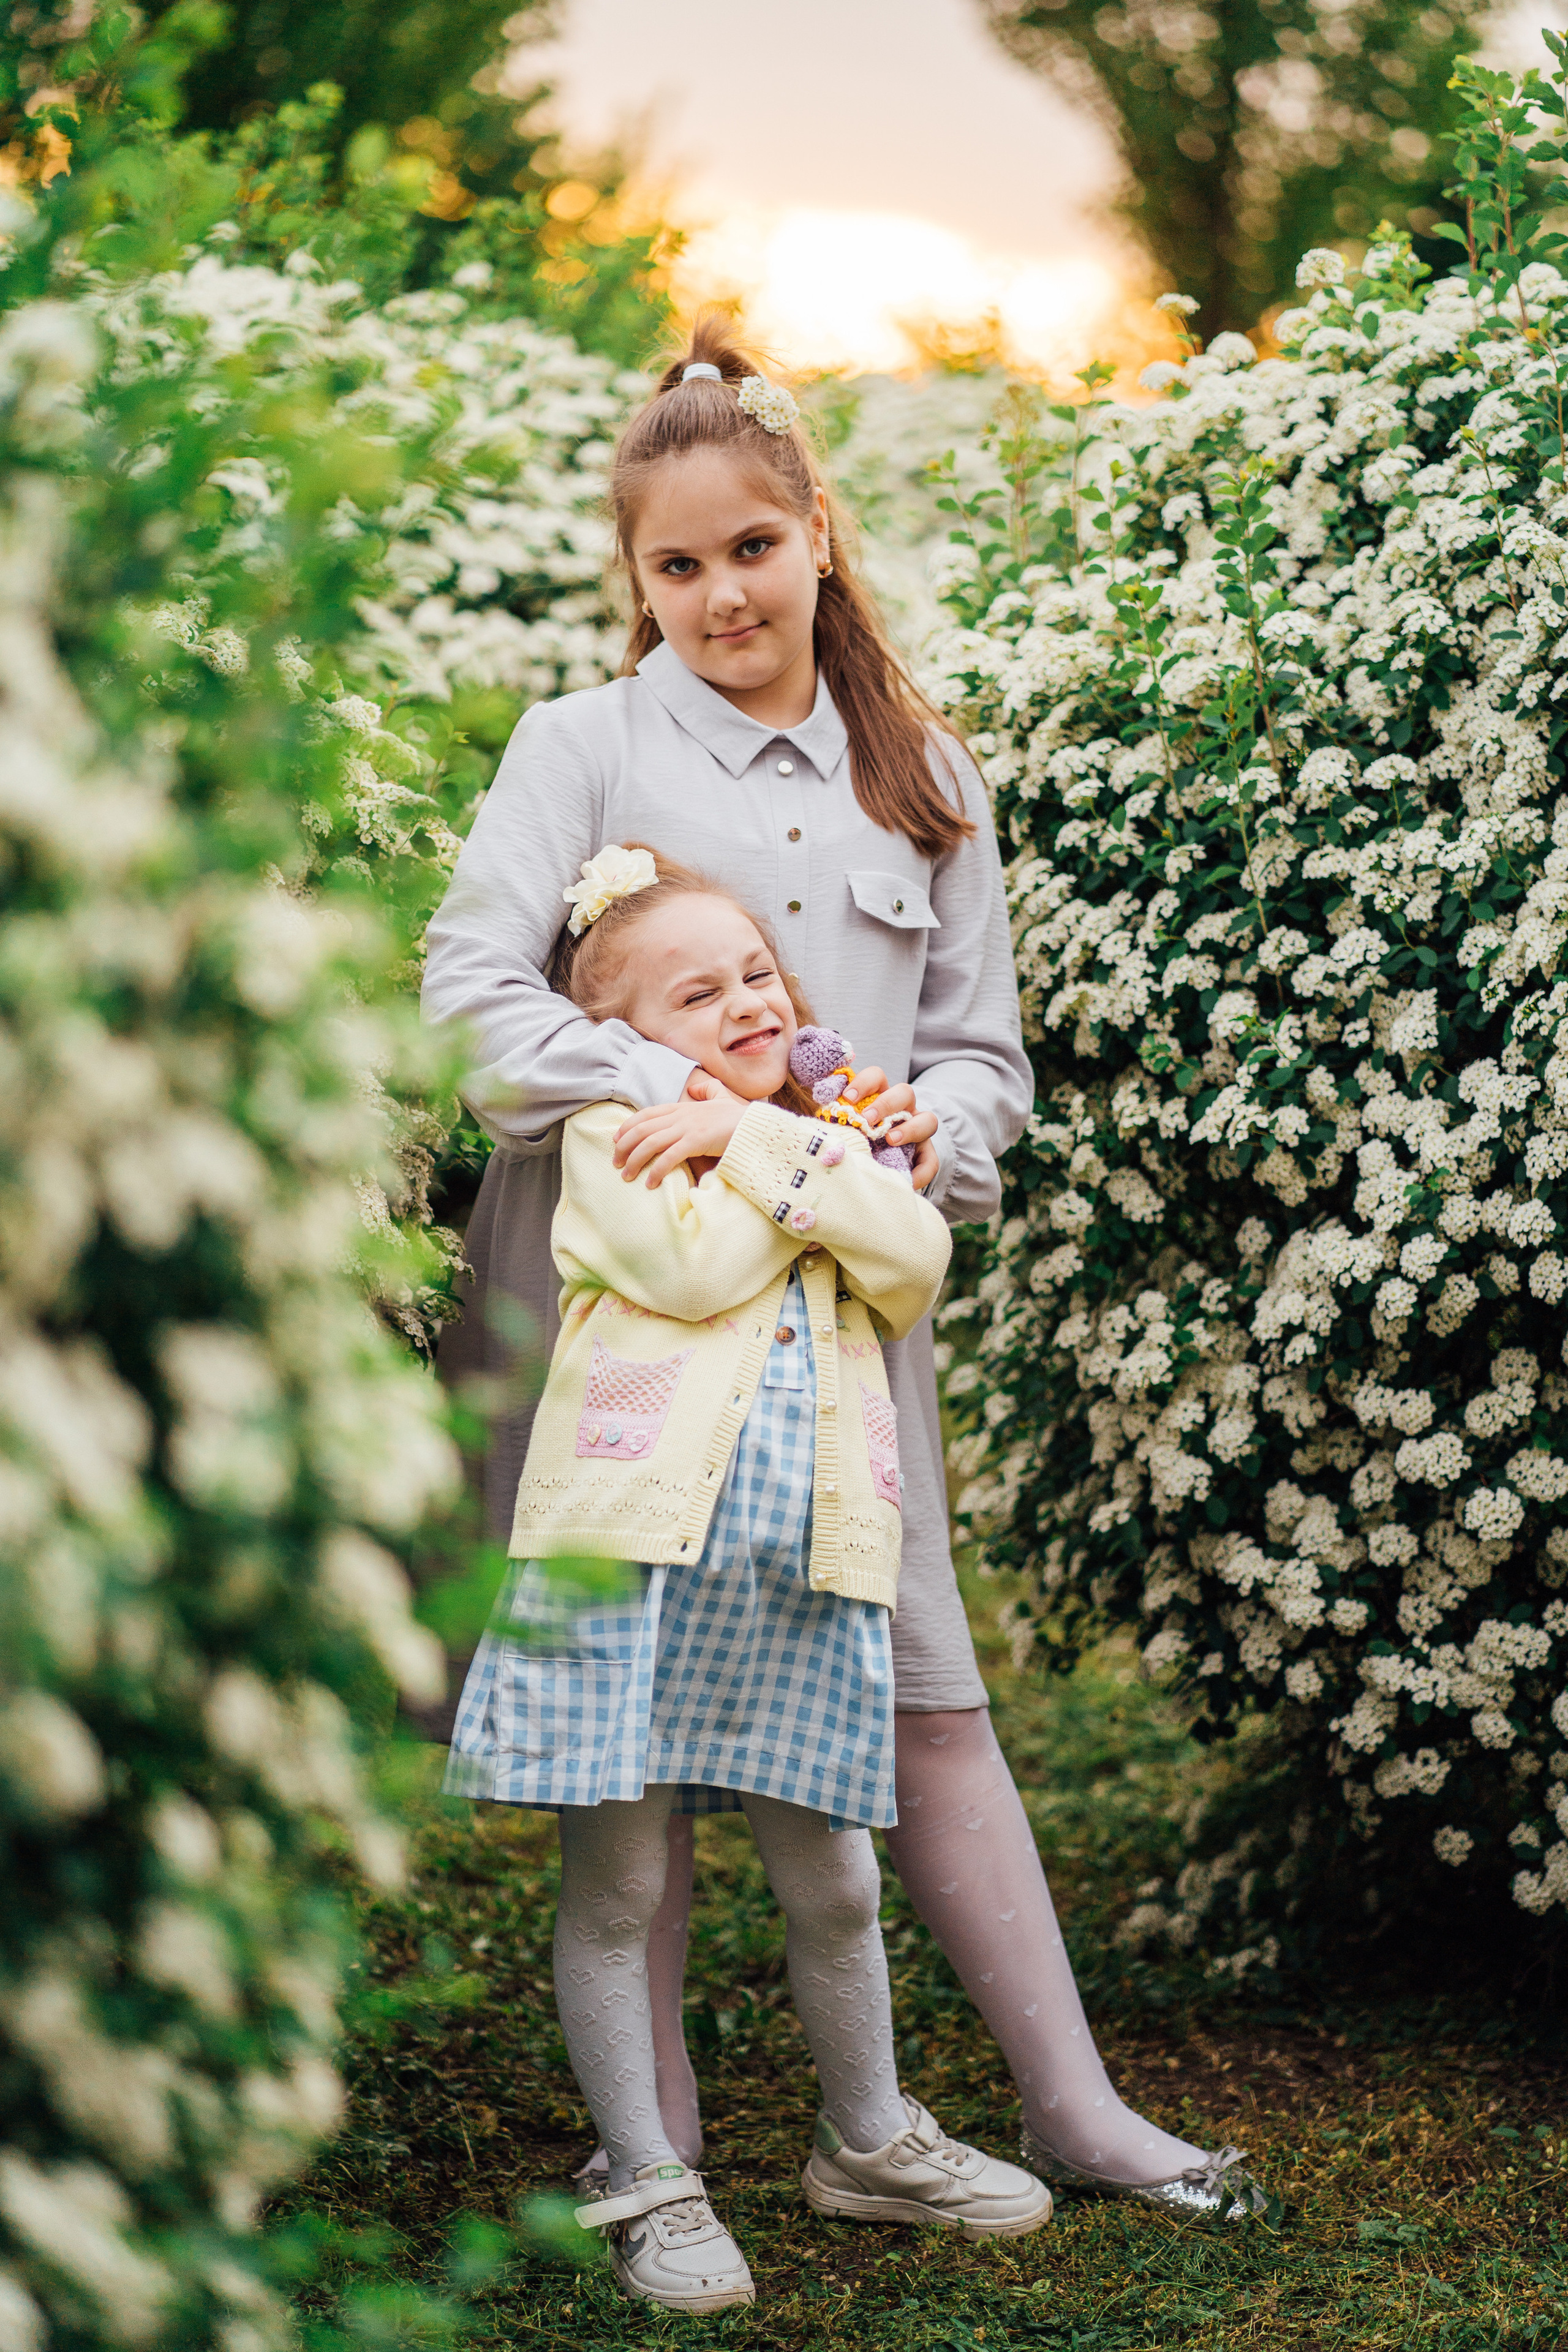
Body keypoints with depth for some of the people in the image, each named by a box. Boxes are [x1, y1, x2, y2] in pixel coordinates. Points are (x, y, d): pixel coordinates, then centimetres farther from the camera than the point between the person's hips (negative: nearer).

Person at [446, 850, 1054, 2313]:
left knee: (832, 1881, 12)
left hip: (800, 1569, 5)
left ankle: (867, 2141, 30)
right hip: (633, 1541, -4)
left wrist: (767, 1139, -4)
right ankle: (643, 2184, 12)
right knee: (616, 1885, 0)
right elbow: (686, 1265, -14)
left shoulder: (832, 1146, 21)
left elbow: (915, 1266, 1)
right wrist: (794, 1171, -1)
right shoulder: (611, 1136, 4)